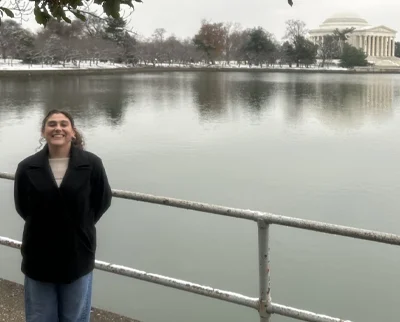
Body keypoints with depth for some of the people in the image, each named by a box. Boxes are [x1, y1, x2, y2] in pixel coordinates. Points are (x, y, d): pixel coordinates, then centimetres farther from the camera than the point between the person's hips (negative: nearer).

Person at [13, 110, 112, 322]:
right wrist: (43, 226, 7)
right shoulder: (27, 168, -9)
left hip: (78, 256, 0)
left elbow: (102, 201, 3)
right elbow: (23, 208, 5)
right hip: (38, 257, 1)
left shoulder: (92, 164, -11)